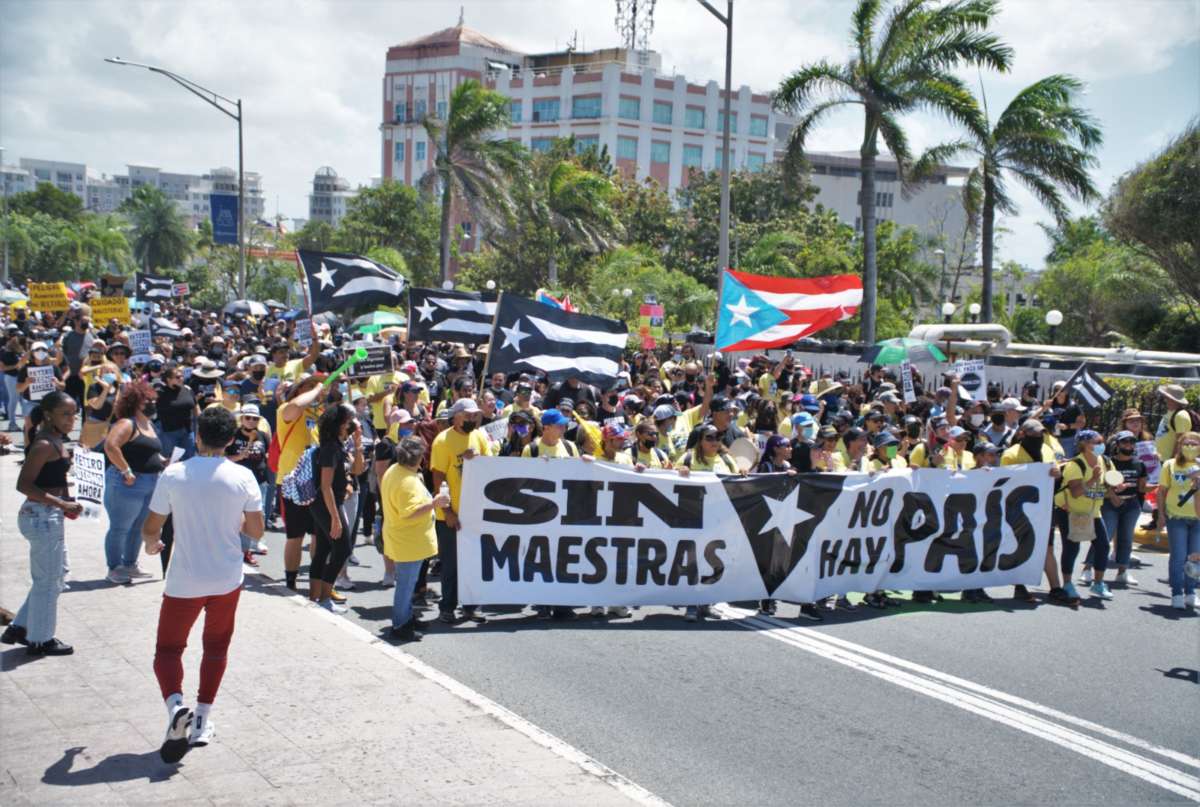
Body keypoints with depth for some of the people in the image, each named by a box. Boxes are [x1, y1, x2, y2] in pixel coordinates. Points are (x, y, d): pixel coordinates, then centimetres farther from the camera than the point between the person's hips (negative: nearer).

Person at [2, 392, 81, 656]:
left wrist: (66, 505, 6)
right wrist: (62, 504, -24)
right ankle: (40, 640, 17)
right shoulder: (45, 445, -18)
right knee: (48, 581, 4)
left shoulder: (55, 441, 10)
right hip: (42, 517, -10)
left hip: (49, 516, 10)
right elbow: (23, 485, -23)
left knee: (48, 579, 21)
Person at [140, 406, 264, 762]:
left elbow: (151, 527, -3)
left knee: (168, 649, 12)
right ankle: (201, 722, 22)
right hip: (227, 579, 2)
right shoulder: (242, 477, -8)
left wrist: (150, 542, 20)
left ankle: (175, 705, -15)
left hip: (184, 582, -2)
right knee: (216, 647, 21)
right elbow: (256, 530, -2)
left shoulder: (174, 474, -11)